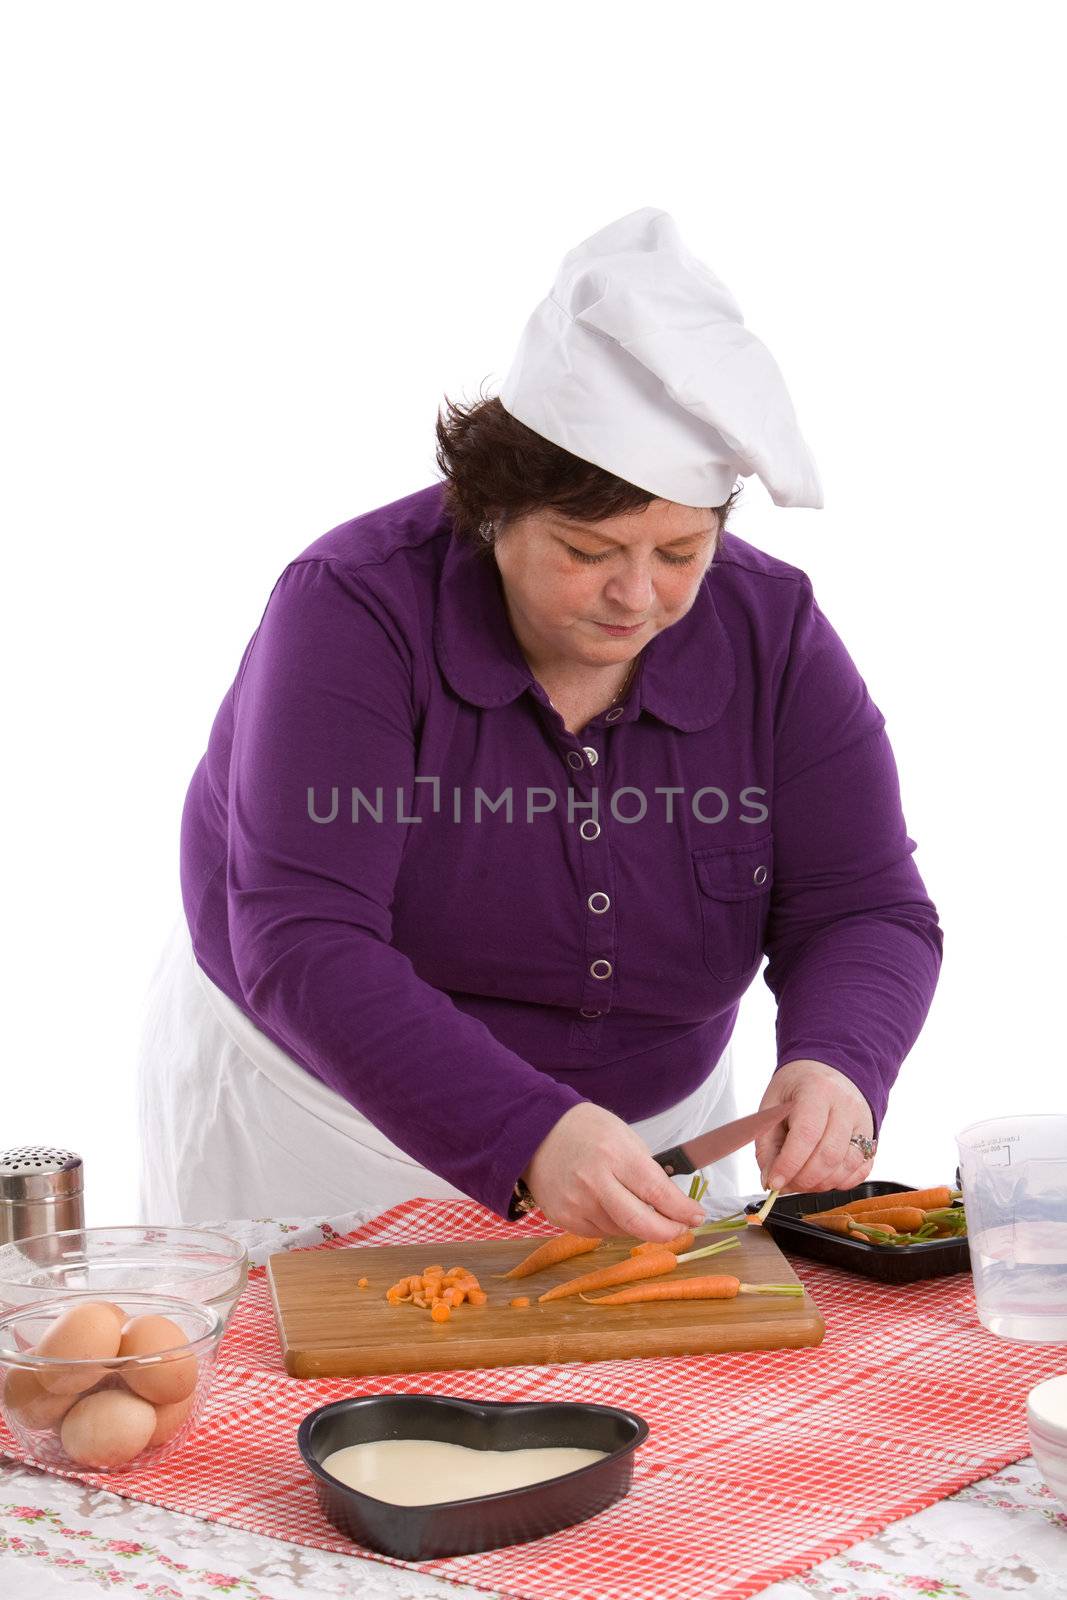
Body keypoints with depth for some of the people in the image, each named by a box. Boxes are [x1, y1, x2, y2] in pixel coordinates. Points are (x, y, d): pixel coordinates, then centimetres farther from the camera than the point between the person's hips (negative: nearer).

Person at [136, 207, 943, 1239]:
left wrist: (834, 1068, -34)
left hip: (643, 1130, 3)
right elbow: (304, 946, -31)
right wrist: (527, 1137, -43)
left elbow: (865, 908, -11)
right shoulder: (355, 608, -22)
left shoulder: (771, 628, -10)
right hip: (318, 1117, -2)